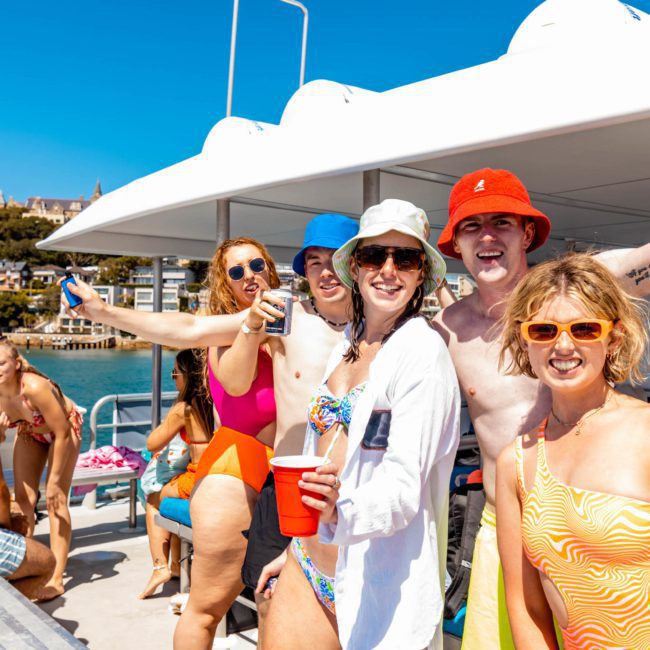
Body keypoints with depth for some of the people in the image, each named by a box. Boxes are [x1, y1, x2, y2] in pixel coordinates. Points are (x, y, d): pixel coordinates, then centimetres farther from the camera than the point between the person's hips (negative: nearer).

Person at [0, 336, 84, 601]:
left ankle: (56, 579, -5)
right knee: (23, 498, 0)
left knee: (55, 500, -10)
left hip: (64, 429, -5)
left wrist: (54, 480, -25)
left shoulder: (34, 387, -39)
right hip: (29, 432, 5)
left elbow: (62, 433, -30)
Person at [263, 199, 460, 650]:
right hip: (307, 568, 6)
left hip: (379, 584, -6)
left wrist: (342, 511, -39)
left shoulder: (423, 351, -13)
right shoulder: (346, 346, 8)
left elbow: (403, 486, -21)